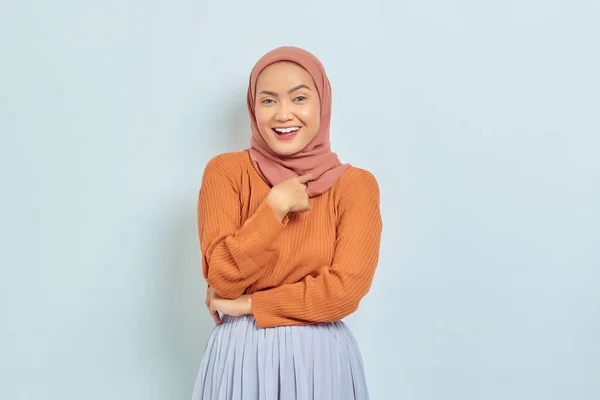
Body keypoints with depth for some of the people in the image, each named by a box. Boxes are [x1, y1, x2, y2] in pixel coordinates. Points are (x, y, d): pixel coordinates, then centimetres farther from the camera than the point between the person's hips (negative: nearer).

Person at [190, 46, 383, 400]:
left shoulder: (356, 184, -6)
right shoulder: (225, 171, -5)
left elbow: (344, 290, -14)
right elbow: (222, 278, -12)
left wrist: (246, 305, -11)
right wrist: (276, 205, -18)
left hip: (321, 360, 0)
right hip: (241, 355, 0)